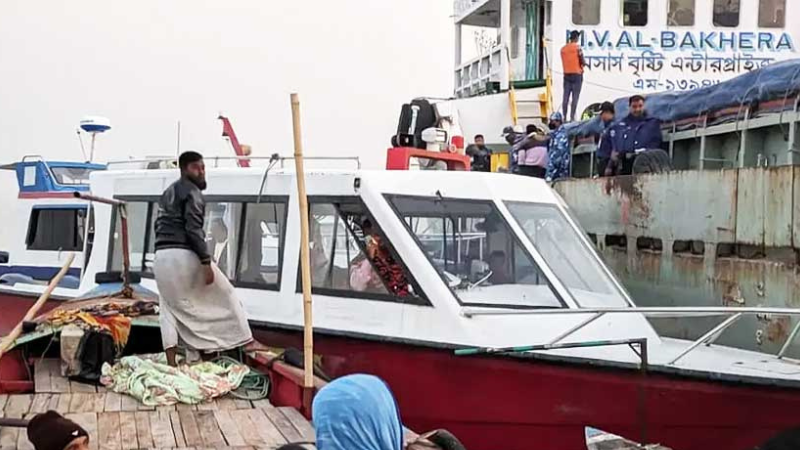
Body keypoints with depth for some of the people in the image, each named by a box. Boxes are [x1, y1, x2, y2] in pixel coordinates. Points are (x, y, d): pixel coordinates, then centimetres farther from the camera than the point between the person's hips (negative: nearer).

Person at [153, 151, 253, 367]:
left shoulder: (168, 192, 23)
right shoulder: (192, 192, -6)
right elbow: (193, 229, -16)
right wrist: (206, 262, -18)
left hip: (162, 255, 8)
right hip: (183, 254, -8)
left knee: (170, 308, 11)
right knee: (224, 295, 6)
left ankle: (171, 361, 3)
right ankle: (244, 341, 10)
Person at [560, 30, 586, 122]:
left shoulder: (563, 48, 9)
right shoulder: (577, 47, -9)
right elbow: (583, 62, -9)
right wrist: (584, 63, 14)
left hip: (566, 75, 5)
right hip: (577, 74, -5)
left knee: (566, 97, 5)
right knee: (575, 98, -5)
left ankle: (564, 117, 4)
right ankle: (572, 118, -9)